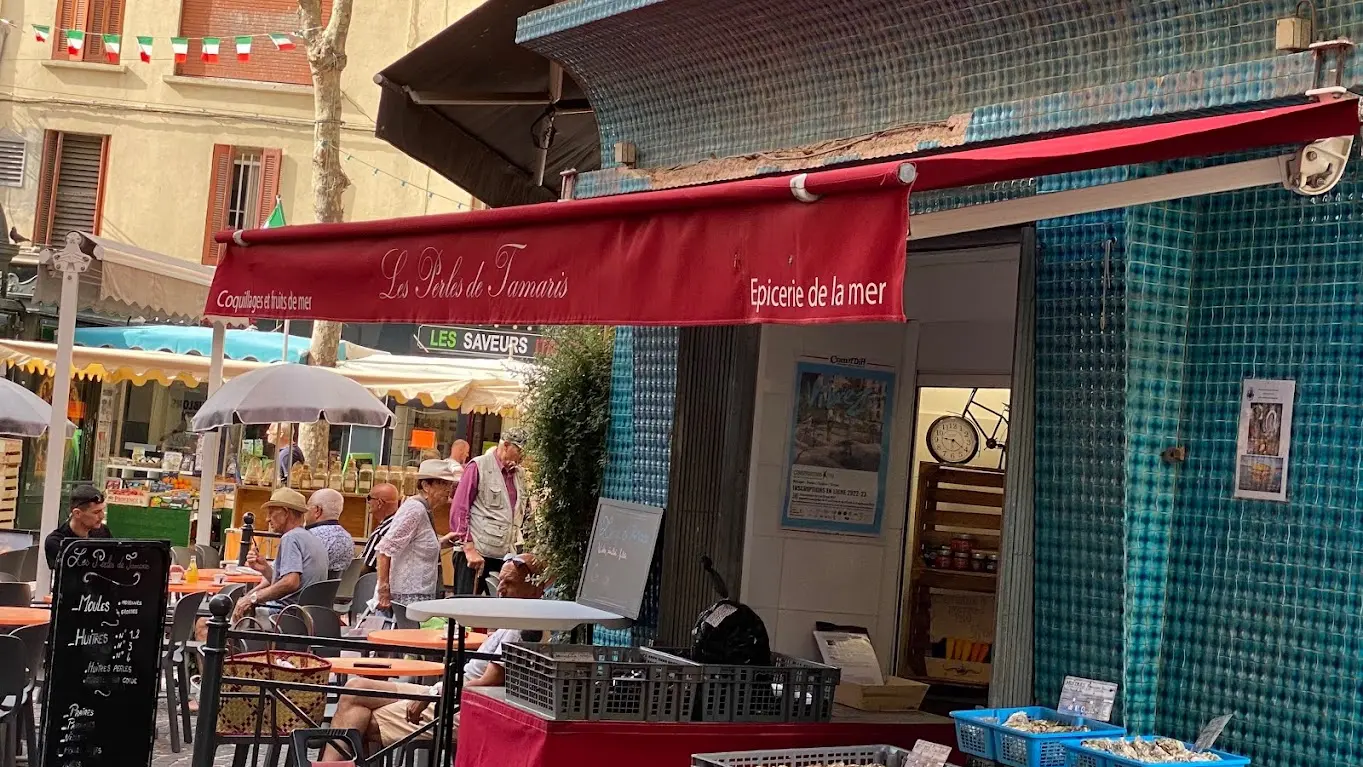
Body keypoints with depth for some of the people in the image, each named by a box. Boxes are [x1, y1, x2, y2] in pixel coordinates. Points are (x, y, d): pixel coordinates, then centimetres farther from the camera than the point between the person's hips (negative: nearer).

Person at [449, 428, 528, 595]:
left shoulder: (518, 474, 15)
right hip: (475, 555, -5)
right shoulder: (478, 466, -3)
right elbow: (459, 510, -7)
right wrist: (469, 548, -13)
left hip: (505, 556, 6)